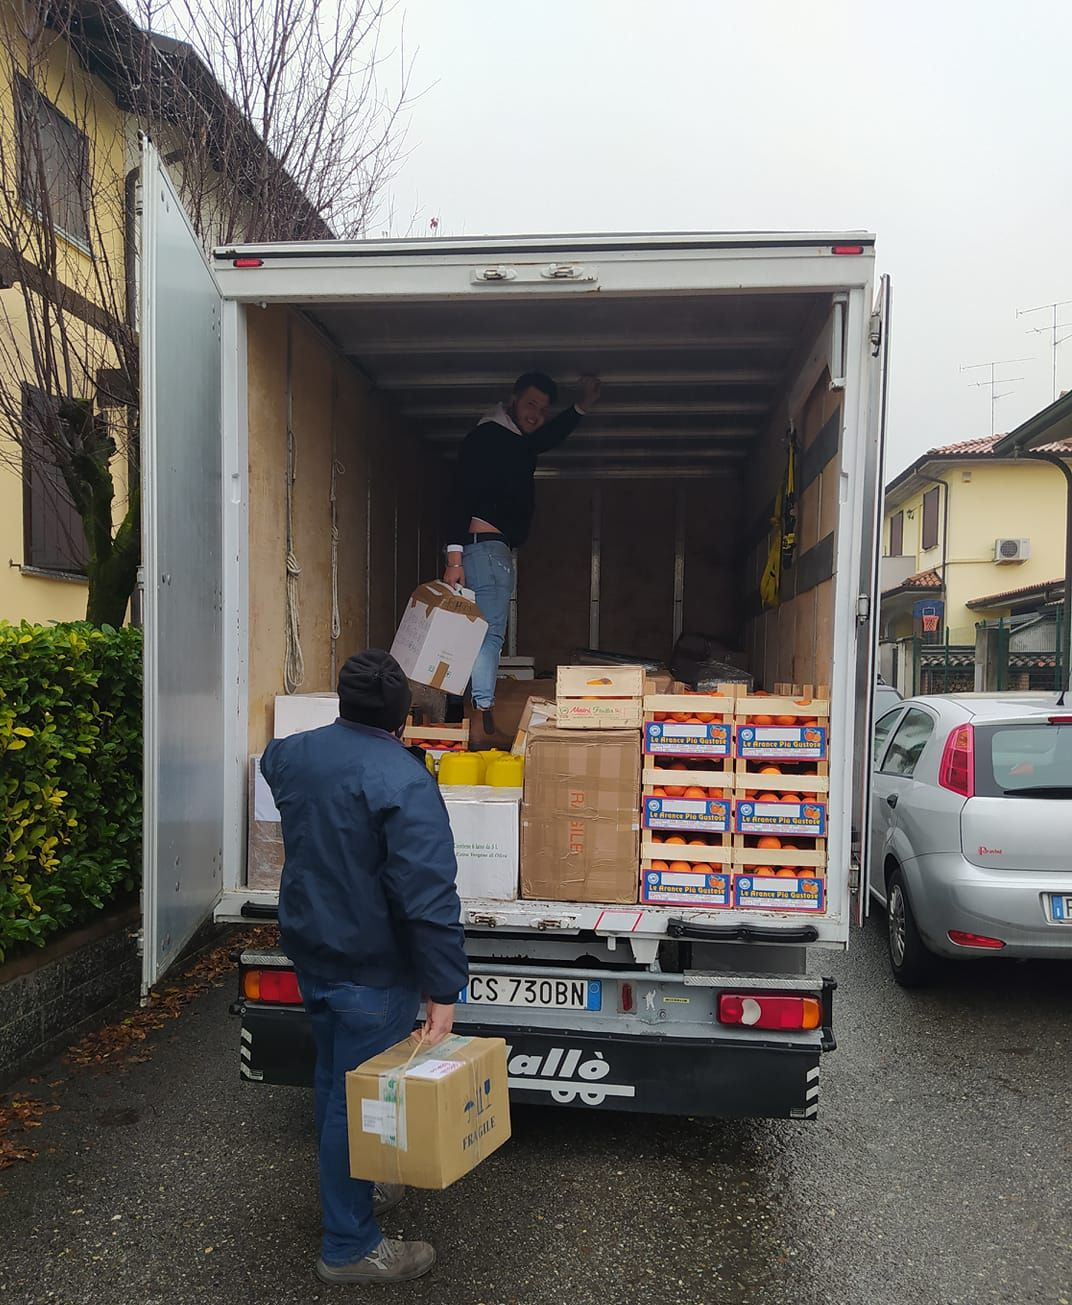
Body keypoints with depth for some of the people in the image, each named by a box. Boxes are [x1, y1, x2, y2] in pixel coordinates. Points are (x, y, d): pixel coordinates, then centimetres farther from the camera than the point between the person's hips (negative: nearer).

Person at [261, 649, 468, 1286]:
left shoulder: (294, 754, -1)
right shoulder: (402, 780, -25)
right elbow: (428, 894, -28)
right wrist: (444, 989, -22)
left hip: (310, 948, 8)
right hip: (371, 968, -8)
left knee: (333, 1079, 24)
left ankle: (347, 1188, 44)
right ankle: (350, 1245, 20)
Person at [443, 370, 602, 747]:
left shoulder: (522, 444, 19)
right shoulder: (485, 437, -7)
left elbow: (552, 435, 43)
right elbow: (460, 496, -15)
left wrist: (583, 405, 32)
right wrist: (454, 556, -23)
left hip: (500, 549, 10)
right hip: (485, 544, -10)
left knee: (488, 633, 7)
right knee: (491, 631, -13)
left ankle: (481, 721, 9)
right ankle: (482, 722, -14)